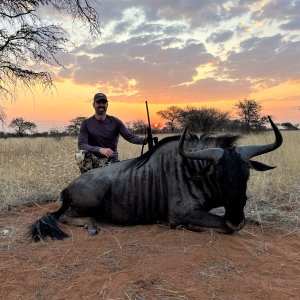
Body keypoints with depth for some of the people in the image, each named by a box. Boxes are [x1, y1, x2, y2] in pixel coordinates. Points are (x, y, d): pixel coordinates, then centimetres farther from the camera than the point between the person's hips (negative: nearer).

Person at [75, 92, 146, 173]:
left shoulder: (115, 122, 1)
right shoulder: (86, 123, -2)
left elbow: (129, 136, -7)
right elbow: (81, 145, -13)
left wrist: (144, 140, -29)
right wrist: (100, 150, -29)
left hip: (111, 160, 1)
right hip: (94, 159, 0)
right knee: (80, 155, -31)